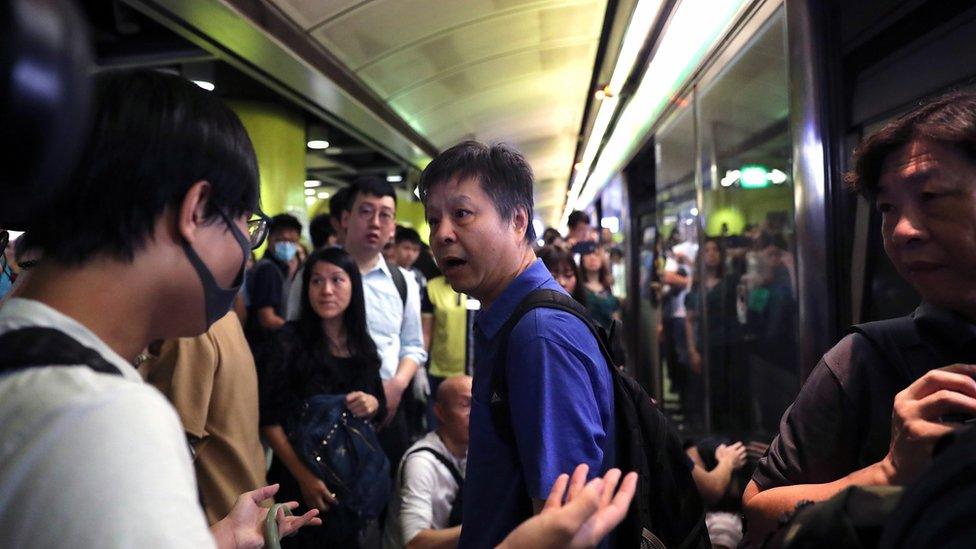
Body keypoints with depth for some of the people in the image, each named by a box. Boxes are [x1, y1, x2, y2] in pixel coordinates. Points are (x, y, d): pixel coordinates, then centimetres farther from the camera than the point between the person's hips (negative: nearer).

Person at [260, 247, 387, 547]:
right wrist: (303, 476, -21)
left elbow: (380, 409, 11)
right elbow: (269, 418, -13)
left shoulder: (363, 345, 3)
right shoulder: (290, 340, -10)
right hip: (300, 479, -4)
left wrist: (372, 404, -12)